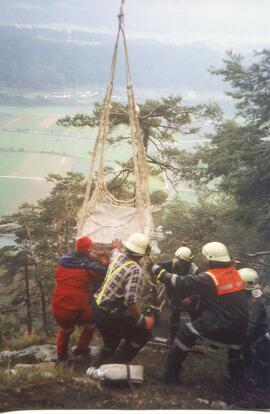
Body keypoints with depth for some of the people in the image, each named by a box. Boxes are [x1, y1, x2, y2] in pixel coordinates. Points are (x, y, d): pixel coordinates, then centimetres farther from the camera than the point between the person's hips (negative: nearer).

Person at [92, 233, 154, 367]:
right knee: (143, 334, 7)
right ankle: (114, 366, 6)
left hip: (98, 308, 8)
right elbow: (131, 301, -29)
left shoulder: (117, 256, 1)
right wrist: (143, 320, -15)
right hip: (111, 315, -8)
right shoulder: (136, 270, -23)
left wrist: (118, 246, 51)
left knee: (110, 344, 27)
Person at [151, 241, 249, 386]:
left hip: (220, 326, -6)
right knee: (234, 338, 38)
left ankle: (171, 374, 8)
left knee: (186, 333, 6)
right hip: (239, 325, 6)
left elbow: (182, 283, -13)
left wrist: (159, 271, -4)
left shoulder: (210, 277, -14)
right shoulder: (234, 273, 6)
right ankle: (237, 376, 47)